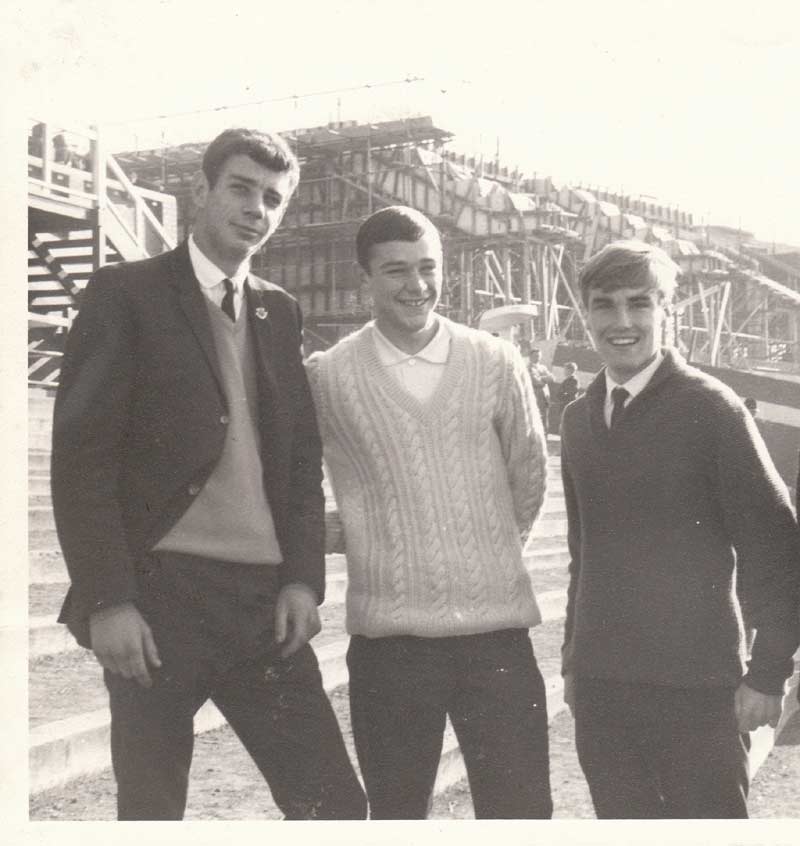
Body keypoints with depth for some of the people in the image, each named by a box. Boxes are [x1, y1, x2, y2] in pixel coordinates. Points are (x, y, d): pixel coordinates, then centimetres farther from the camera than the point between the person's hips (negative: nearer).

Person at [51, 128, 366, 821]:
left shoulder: (280, 313, 15)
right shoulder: (127, 295, -1)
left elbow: (303, 458, 14)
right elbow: (81, 456, -7)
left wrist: (303, 579, 1)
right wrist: (107, 601, -14)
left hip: (265, 604, 5)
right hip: (159, 597, -4)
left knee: (335, 804, 4)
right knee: (151, 814, 7)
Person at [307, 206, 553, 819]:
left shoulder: (497, 364, 0)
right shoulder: (330, 377, -4)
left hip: (498, 630, 1)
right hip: (388, 635, -1)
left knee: (521, 812, 6)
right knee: (397, 816, 12)